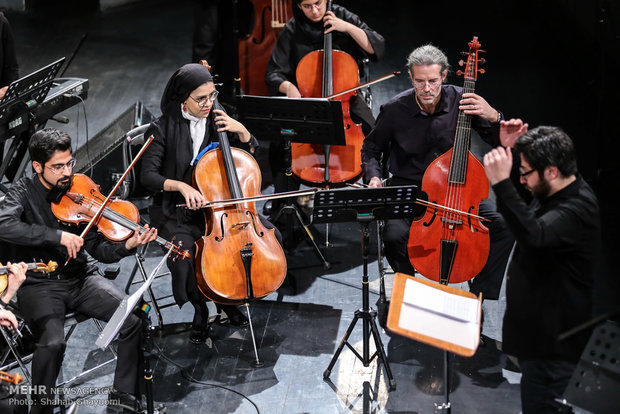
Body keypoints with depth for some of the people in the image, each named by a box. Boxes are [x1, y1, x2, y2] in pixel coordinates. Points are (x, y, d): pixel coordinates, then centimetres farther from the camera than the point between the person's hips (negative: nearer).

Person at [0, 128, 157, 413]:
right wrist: (58, 236, -31)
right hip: (40, 285, -3)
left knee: (132, 321, -18)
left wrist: (127, 246, -20)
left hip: (80, 279, 3)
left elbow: (99, 249, 1)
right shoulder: (24, 191, -4)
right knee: (52, 341, -30)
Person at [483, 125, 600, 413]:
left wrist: (502, 183, -50)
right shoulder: (553, 193, 4)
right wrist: (508, 146, 5)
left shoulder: (578, 209, -27)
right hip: (537, 329, 11)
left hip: (552, 340, -11)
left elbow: (533, 235, -45)